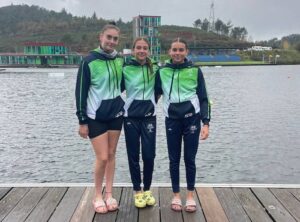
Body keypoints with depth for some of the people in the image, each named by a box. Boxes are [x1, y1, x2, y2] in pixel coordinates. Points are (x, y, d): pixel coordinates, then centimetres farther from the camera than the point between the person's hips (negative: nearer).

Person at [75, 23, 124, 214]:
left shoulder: (120, 59, 2)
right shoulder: (89, 61, -12)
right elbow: (81, 92, -10)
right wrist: (82, 121, -10)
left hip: (116, 114, 4)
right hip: (96, 117, -4)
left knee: (111, 155, 10)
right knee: (102, 158, -4)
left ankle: (109, 195, 22)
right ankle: (98, 196, 17)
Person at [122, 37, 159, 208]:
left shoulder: (155, 68, 3)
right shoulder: (125, 69, -2)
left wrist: (151, 103, 8)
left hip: (149, 116, 1)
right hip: (131, 117, -1)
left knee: (149, 155, 0)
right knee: (133, 155, 5)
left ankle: (147, 190, 20)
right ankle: (138, 192, 19)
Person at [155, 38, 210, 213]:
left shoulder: (195, 71, 0)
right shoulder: (162, 72, 3)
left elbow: (204, 99, 1)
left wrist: (206, 122, -5)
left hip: (192, 119, -1)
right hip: (172, 121, 1)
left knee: (190, 159, 7)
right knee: (174, 160, 9)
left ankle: (191, 196, 23)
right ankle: (176, 196, 24)